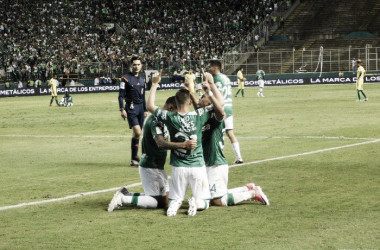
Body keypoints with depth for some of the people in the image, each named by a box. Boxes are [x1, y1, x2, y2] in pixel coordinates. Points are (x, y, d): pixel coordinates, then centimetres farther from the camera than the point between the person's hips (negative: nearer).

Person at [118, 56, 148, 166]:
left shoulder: (142, 79, 15)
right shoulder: (126, 78, -5)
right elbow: (121, 95, -8)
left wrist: (145, 110, 22)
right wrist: (122, 109, -17)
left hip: (140, 108, 6)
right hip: (131, 108, -6)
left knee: (137, 134, 7)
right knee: (137, 132, -17)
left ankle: (134, 158, 14)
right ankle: (134, 158, -11)